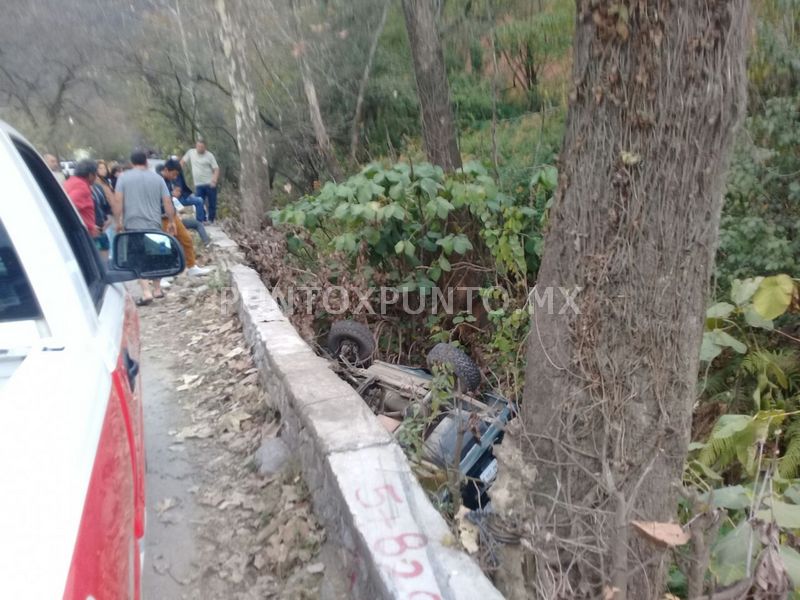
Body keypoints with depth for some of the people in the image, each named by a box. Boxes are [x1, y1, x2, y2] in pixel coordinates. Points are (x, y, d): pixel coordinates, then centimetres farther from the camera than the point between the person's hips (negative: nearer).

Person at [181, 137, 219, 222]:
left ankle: (211, 221, 19)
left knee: (212, 204, 5)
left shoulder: (209, 155, -2)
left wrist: (215, 180, -22)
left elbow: (216, 169, -6)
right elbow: (183, 162, 19)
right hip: (198, 185, 2)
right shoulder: (190, 152, 5)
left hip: (210, 184, -1)